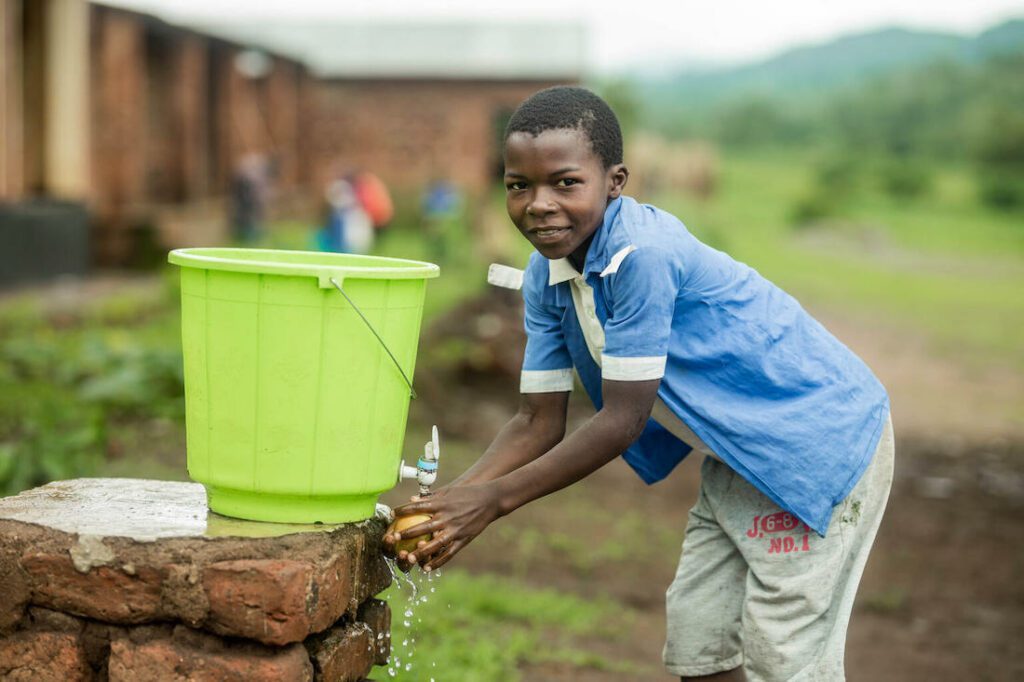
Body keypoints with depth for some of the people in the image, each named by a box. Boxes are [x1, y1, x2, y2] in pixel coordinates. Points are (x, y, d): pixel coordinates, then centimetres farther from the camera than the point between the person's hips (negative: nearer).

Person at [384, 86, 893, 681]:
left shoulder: (643, 253, -30)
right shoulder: (546, 277, -4)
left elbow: (622, 421, -28)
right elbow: (539, 422, -1)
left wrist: (494, 499, -24)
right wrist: (448, 501, -16)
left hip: (821, 442, -8)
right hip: (741, 461, 9)